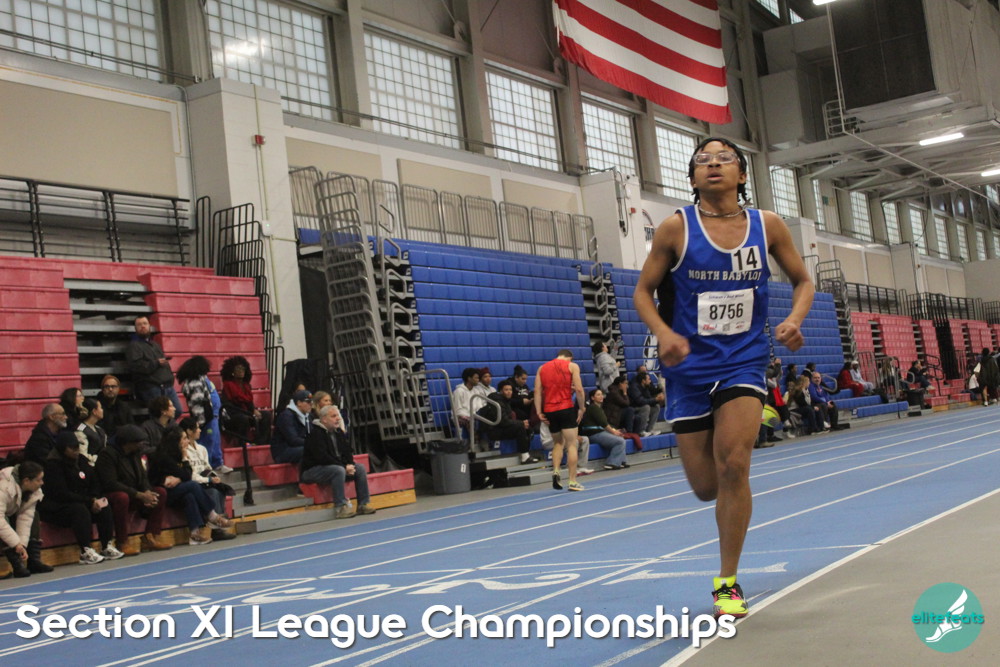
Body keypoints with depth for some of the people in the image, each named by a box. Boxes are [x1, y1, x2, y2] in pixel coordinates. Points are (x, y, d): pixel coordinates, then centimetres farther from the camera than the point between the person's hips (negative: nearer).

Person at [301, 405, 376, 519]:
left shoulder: (338, 432, 10)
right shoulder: (315, 434, -17)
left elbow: (347, 451, 13)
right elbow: (322, 457, -25)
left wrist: (349, 465, -9)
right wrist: (344, 467, -23)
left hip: (337, 466, 9)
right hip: (312, 470, -9)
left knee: (360, 468, -4)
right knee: (339, 471, -35)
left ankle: (363, 504, -2)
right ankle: (340, 508, -33)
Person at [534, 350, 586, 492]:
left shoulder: (542, 368, 14)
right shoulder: (572, 366, 4)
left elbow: (537, 391, 4)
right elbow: (578, 389, -8)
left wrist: (539, 412, 1)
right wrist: (581, 408, 0)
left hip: (549, 411, 4)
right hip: (566, 408, -4)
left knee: (558, 443, 20)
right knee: (571, 445, 0)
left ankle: (555, 471, -1)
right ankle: (573, 482, -3)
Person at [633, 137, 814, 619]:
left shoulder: (767, 226, 0)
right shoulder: (676, 228, -5)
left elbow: (802, 280, 12)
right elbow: (643, 291, 1)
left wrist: (794, 319, -9)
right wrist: (663, 334, -19)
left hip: (744, 362, 0)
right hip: (690, 366, 0)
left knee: (734, 466, -17)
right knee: (706, 487, 2)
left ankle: (727, 583, 0)